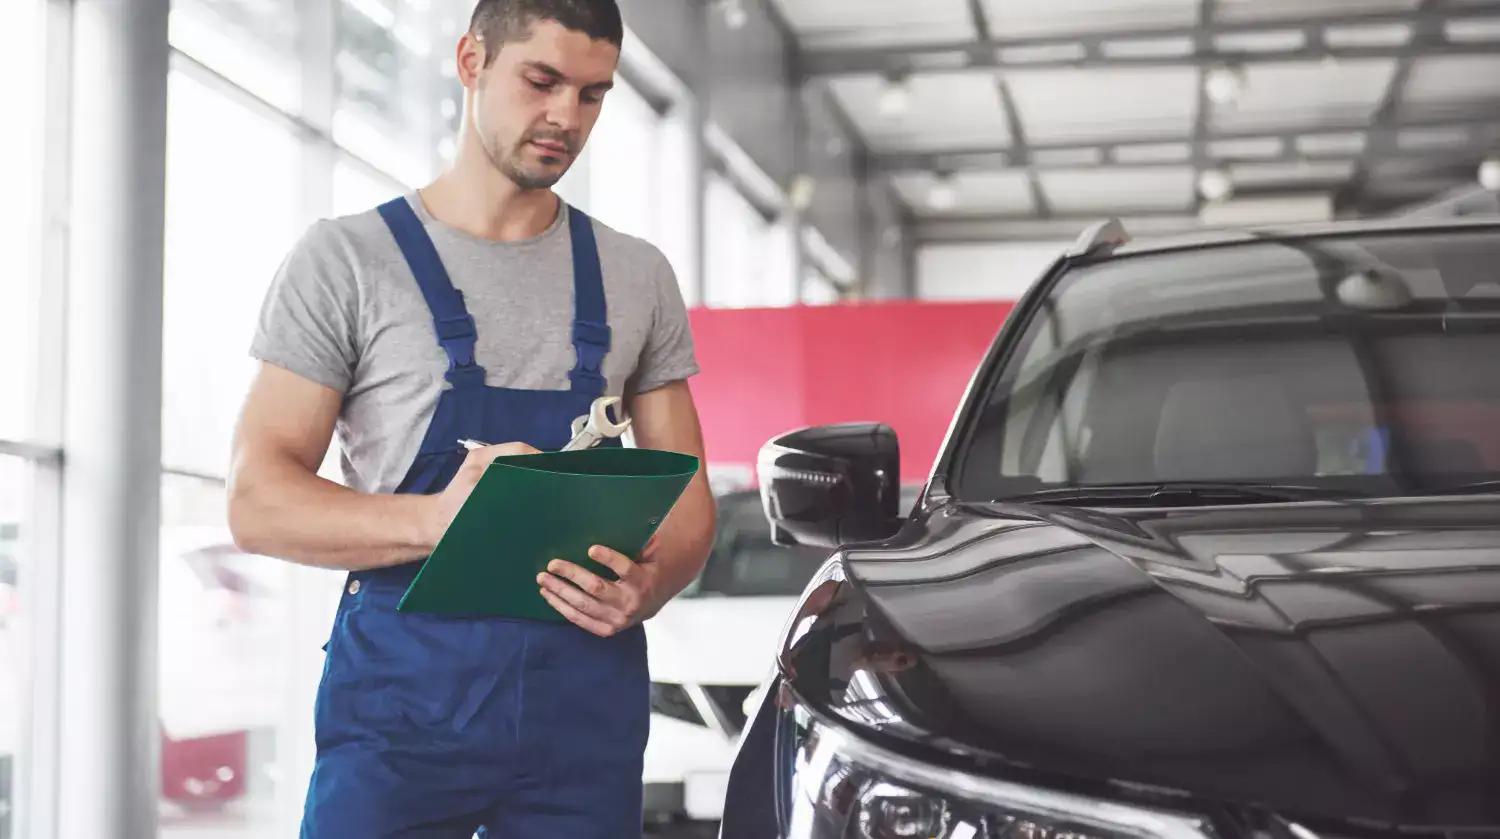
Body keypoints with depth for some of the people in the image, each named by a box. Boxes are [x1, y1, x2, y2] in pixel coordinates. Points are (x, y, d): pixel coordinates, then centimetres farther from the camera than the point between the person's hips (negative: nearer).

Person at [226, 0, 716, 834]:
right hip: (404, 694, -3)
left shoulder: (638, 278, 12)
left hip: (588, 699, 3)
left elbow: (688, 498, 12)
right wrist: (433, 519, -23)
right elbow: (258, 501, -4)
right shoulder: (345, 261, 2)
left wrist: (650, 584, -12)